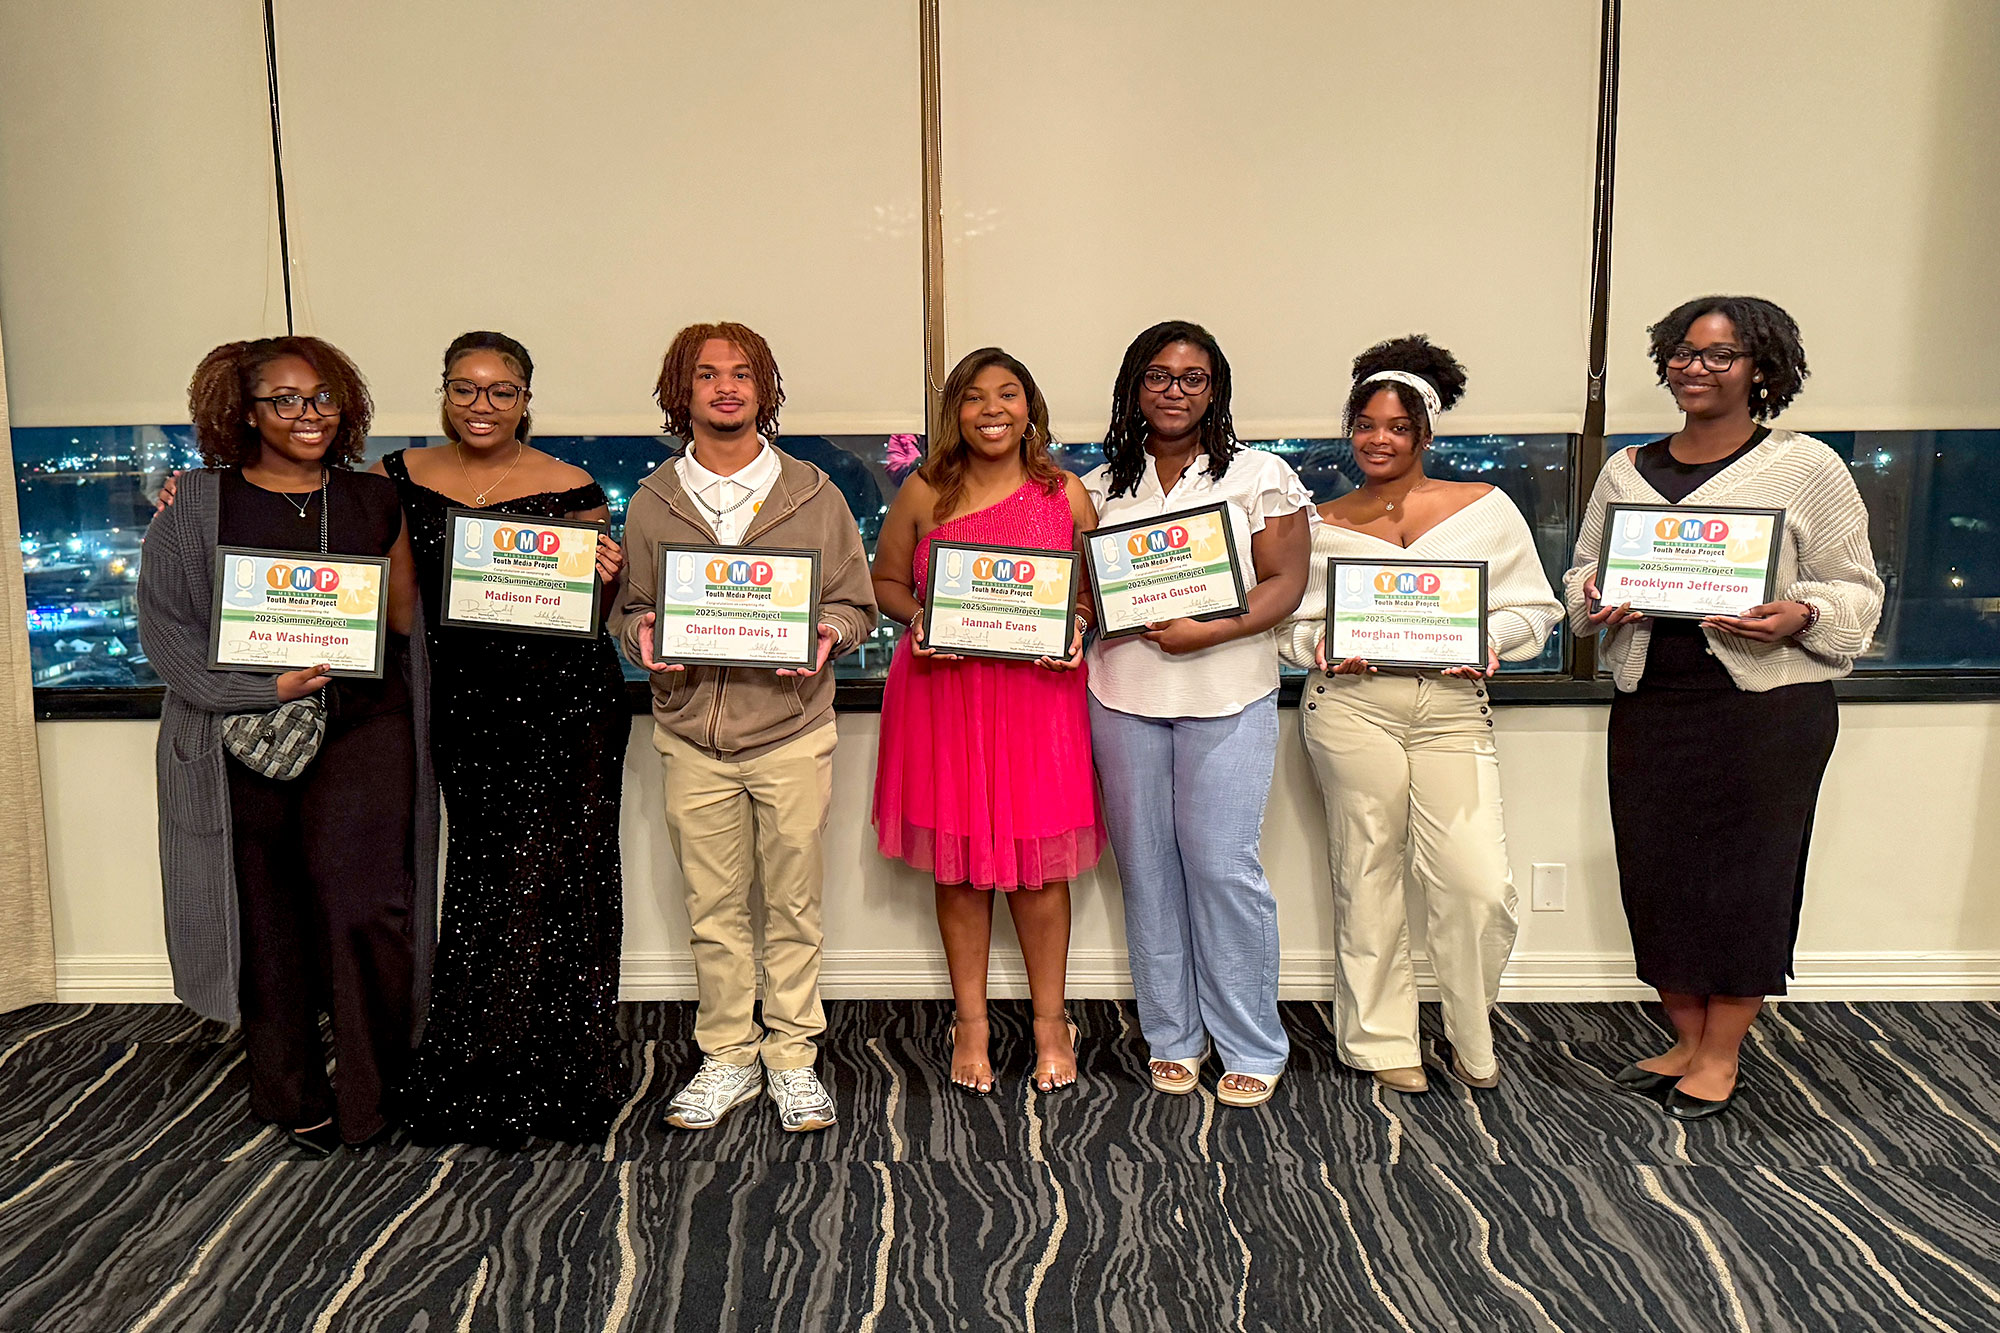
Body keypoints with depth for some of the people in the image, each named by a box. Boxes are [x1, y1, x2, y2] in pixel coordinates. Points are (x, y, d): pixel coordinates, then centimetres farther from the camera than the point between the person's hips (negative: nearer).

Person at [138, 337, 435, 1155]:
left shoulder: (372, 501, 11)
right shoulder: (199, 505, 5)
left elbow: (405, 618, 14)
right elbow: (164, 622, 0)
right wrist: (266, 687, -12)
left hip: (363, 730, 0)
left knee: (364, 906, -9)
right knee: (271, 922, 6)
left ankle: (370, 1096, 9)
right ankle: (294, 1100, 24)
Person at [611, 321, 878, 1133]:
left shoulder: (813, 495, 2)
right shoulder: (650, 504, 6)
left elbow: (857, 604, 5)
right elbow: (627, 608, 12)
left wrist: (827, 635, -16)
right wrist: (642, 634, -11)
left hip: (791, 730, -1)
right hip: (691, 733, 1)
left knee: (793, 903, 7)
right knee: (713, 908, 10)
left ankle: (793, 1056, 22)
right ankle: (728, 1057, 25)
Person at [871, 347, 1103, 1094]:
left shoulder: (1066, 494, 5)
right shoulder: (924, 493, 4)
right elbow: (884, 580, 11)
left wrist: (1078, 623, -9)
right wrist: (916, 617, -9)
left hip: (1040, 692, 0)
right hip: (944, 691, 1)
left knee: (1039, 860, 4)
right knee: (958, 861, 6)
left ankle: (1050, 1023, 21)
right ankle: (970, 1023, 22)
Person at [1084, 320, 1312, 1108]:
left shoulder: (1259, 475, 3)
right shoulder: (1104, 486, 13)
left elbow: (1286, 583, -4)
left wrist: (1209, 632, -17)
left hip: (1228, 695, -3)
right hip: (1123, 695, 3)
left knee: (1222, 865, -5)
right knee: (1147, 865, 7)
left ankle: (1253, 1049, 11)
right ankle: (1171, 1037, 21)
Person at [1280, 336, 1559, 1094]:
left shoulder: (1486, 508, 10)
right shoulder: (1324, 525, 12)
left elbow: (1533, 606, 10)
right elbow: (1290, 623, 12)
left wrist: (1486, 642, -9)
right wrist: (1323, 648, -9)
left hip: (1453, 707, 0)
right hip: (1353, 705, 0)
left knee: (1479, 886, -7)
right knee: (1367, 876, 4)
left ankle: (1473, 1043, 18)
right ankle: (1382, 1042, 20)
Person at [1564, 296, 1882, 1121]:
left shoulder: (1805, 466, 0)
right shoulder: (1626, 470, 12)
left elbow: (1856, 588, 1)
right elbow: (1582, 570, 17)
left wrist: (1799, 616, -19)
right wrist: (1593, 599, -6)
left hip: (1768, 704, -4)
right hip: (1650, 703, 4)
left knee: (1746, 872, 2)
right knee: (1656, 870, 7)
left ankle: (1721, 1056, 18)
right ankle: (1687, 1042, 25)